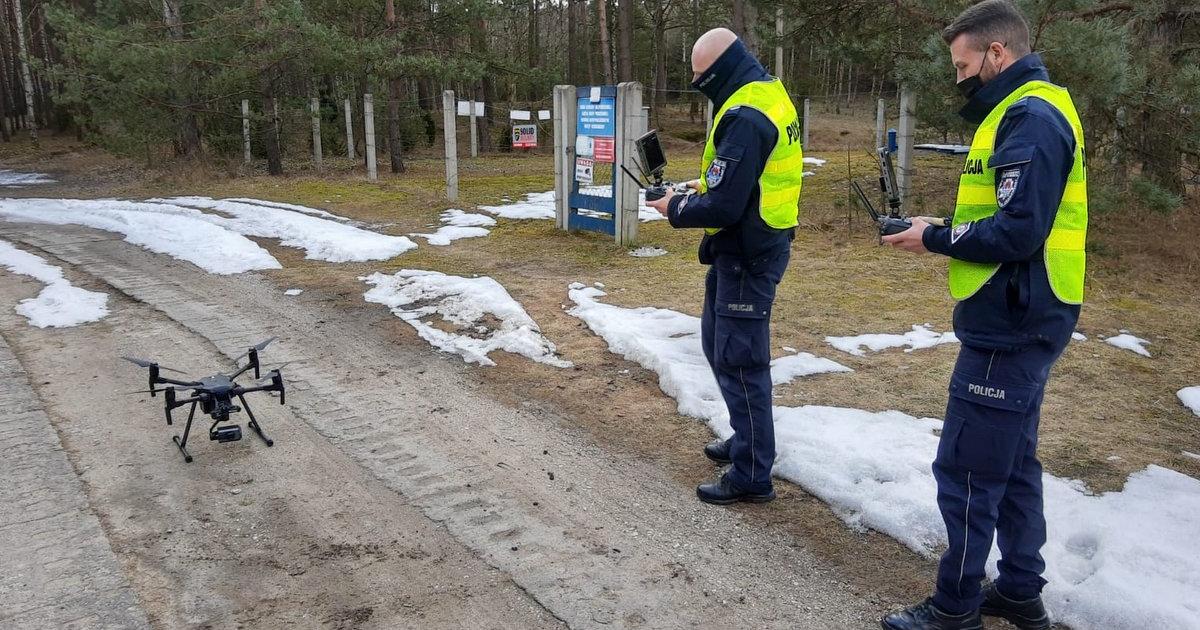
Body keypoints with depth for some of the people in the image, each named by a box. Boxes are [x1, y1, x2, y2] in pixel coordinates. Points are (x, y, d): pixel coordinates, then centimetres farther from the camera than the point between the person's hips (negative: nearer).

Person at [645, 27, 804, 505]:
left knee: (739, 360, -1)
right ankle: (748, 440, 35)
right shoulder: (770, 92, 10)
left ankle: (752, 475, 10)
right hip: (755, 245, 10)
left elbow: (723, 207, -25)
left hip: (746, 257, -10)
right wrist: (706, 184, 10)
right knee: (719, 345, 21)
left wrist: (675, 209, -8)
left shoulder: (744, 116, -23)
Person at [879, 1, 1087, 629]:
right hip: (1019, 324, 11)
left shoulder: (1030, 118, -17)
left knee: (967, 471, -1)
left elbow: (1019, 231, -25)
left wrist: (936, 238, -13)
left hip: (1008, 329, -11)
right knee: (1012, 460, 18)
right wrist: (944, 231, 6)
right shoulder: (1028, 112, 16)